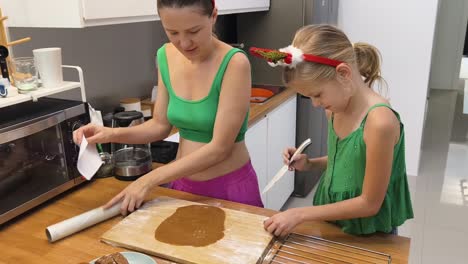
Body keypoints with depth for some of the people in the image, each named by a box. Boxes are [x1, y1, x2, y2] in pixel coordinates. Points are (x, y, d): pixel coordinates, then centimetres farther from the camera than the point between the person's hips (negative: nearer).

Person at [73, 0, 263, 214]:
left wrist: (149, 180, -23)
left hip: (230, 188, -5)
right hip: (182, 183, 5)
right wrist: (113, 134, -15)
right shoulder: (166, 57, -5)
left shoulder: (235, 63, -23)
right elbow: (161, 125, 2)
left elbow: (220, 147, -24)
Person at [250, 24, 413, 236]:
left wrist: (300, 214, -19)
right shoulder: (336, 109, -6)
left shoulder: (379, 121, -29)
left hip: (367, 235, -6)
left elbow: (370, 203, -22)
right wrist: (309, 164, -7)